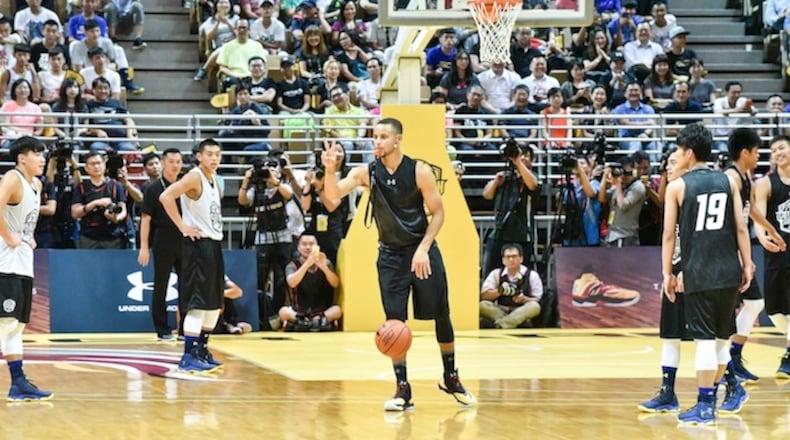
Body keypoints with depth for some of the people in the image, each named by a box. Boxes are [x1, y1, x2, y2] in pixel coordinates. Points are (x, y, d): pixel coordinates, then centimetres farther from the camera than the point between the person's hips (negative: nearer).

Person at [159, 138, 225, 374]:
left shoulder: (214, 179, 13)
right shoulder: (194, 177, -14)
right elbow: (166, 197, -26)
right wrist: (183, 227, -22)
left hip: (214, 243, 9)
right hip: (198, 244, -9)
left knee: (215, 302, 14)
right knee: (198, 302, -12)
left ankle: (201, 350, 24)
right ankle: (188, 357, -12)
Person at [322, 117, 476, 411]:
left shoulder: (419, 172, -12)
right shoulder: (367, 173, -7)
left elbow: (438, 212, -7)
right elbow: (334, 194, -19)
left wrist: (423, 249, -16)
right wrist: (330, 170, -40)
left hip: (423, 251, -1)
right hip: (390, 255, 1)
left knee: (441, 316, 5)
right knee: (394, 321, -5)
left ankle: (451, 379, 24)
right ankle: (403, 389, 1)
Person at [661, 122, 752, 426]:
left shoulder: (677, 187, -3)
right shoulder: (727, 182, 8)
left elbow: (669, 235, -3)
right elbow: (741, 228, 4)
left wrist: (666, 273, 3)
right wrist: (747, 265, 9)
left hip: (699, 275, -4)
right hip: (729, 272, 4)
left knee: (705, 340, -3)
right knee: (722, 338, 16)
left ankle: (705, 407, -3)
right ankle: (711, 396, 24)